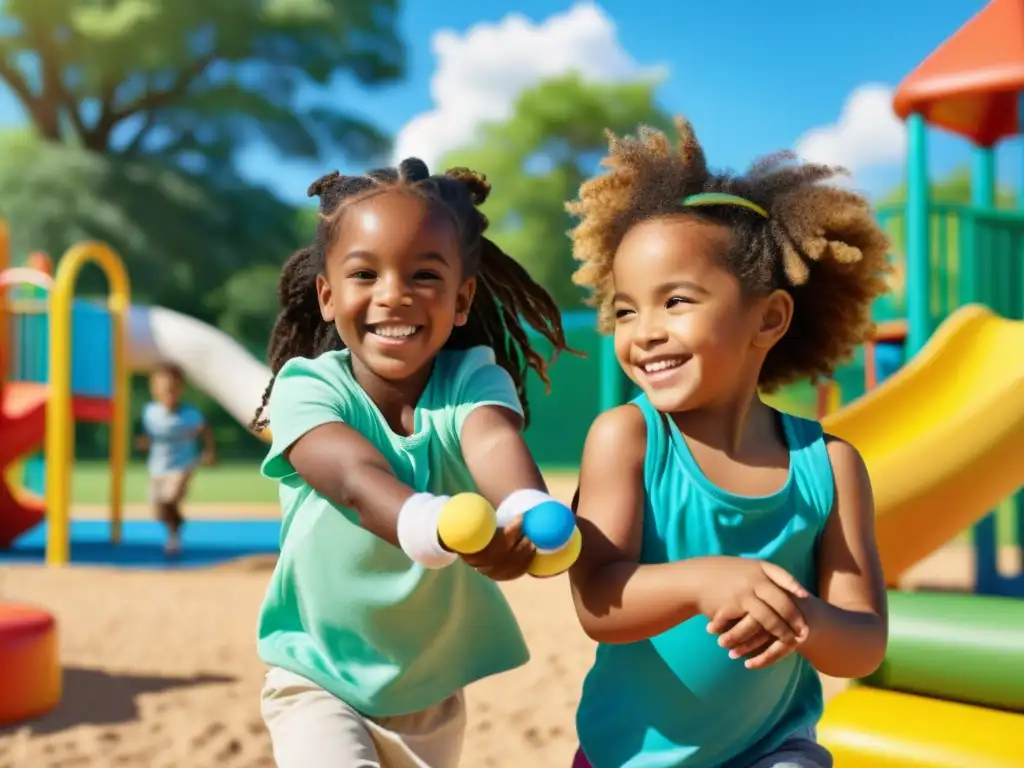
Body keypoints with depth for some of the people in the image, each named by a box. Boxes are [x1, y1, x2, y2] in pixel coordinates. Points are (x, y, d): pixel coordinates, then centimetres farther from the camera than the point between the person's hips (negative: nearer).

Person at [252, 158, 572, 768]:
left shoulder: (472, 379, -13)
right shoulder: (307, 387, -18)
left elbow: (496, 442, -35)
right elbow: (356, 478, -37)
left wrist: (531, 514, -59)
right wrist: (438, 528, -59)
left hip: (432, 688, 3)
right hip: (318, 680, -2)